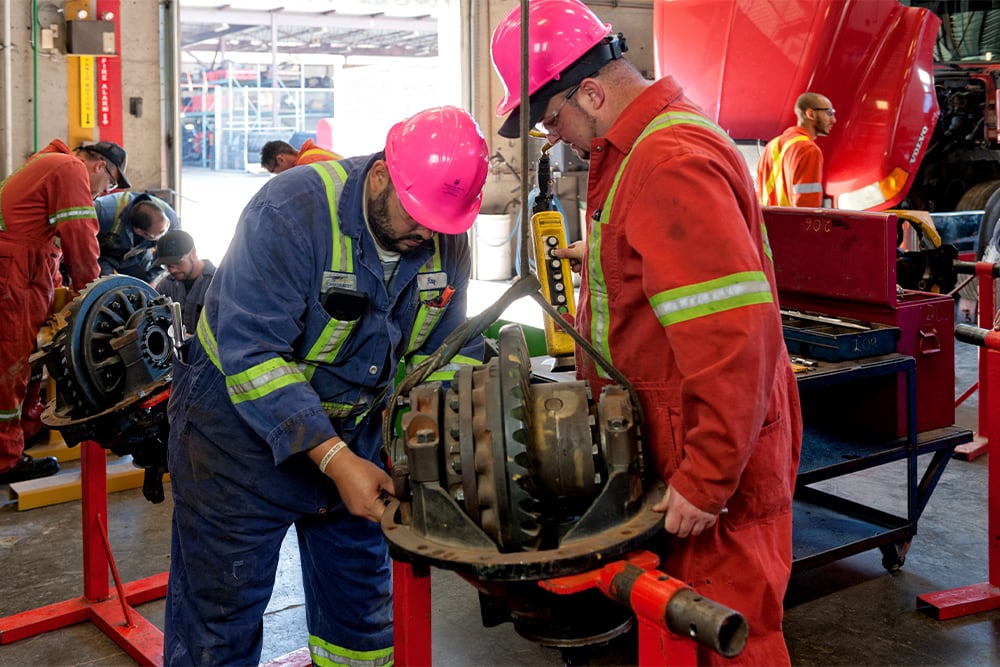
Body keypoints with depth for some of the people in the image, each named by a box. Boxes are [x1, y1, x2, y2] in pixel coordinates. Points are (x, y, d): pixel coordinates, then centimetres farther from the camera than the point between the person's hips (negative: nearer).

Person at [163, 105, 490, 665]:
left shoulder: (447, 240, -8)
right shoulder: (292, 211, -28)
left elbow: (446, 348, 1)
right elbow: (251, 354, -33)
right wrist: (335, 460, -37)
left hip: (352, 427, 6)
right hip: (242, 419, -5)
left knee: (361, 595, 17)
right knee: (222, 605, 3)